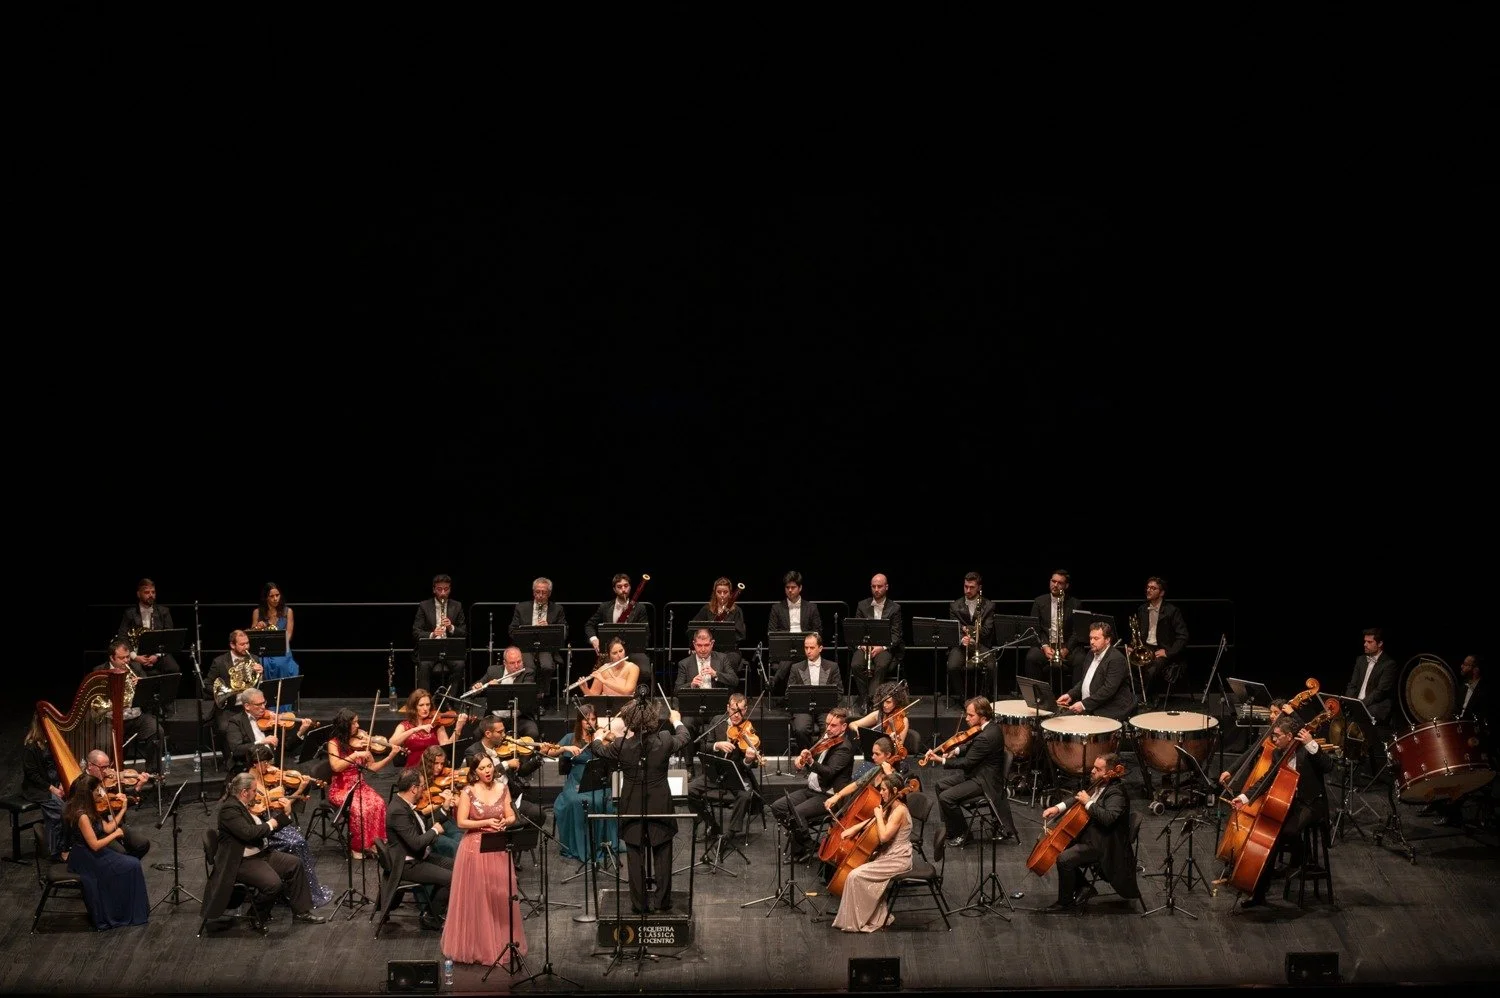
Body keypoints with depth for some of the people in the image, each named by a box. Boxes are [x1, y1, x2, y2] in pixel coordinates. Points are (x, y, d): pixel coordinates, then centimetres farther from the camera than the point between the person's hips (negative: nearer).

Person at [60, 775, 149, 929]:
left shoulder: (90, 810, 4)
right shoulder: (82, 815, -25)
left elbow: (107, 828, 9)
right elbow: (95, 845, -24)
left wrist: (123, 809, 9)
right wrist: (116, 834, -11)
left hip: (90, 857, 9)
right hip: (86, 860, -9)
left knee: (132, 863, -1)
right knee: (131, 866, -10)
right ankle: (133, 913, 3)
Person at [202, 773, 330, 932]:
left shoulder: (248, 806, 9)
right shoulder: (229, 809, -20)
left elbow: (263, 833, 15)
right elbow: (248, 833, -32)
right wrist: (269, 825, -16)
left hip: (261, 853, 10)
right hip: (241, 862, -10)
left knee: (294, 864, 6)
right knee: (273, 883, -28)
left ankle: (301, 911, 15)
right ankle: (258, 917, -2)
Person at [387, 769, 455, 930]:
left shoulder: (406, 804, 2)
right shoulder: (397, 811, -28)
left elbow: (424, 827, 14)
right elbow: (416, 843, -30)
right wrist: (435, 831, -12)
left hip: (422, 856, 10)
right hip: (408, 864, -10)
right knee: (451, 878, -17)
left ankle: (441, 910, 20)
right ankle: (431, 918, 2)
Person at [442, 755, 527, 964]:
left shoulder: (502, 788, 4)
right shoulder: (468, 792, -7)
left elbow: (512, 817, 6)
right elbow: (462, 822, -10)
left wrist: (504, 822, -16)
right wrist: (487, 823, -19)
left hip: (499, 849, 3)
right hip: (475, 849, -3)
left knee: (500, 897, 6)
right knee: (476, 898, 0)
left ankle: (502, 943, 17)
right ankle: (475, 946, 9)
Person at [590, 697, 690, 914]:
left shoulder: (622, 745, -16)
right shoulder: (664, 741, -14)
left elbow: (599, 751, 6)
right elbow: (683, 738, 10)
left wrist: (598, 738, 30)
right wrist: (676, 721, 32)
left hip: (633, 808, -1)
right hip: (660, 806, 1)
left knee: (636, 856, 9)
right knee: (662, 855, 12)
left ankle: (639, 902, 13)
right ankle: (662, 901, 17)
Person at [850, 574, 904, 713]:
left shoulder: (895, 608, 6)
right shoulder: (862, 606, 12)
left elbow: (896, 635, -1)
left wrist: (882, 647, -17)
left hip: (885, 646, -2)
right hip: (864, 644, 2)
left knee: (881, 665, -35)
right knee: (856, 665, -30)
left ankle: (872, 700, -30)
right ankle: (864, 700, -20)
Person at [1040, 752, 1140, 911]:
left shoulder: (1116, 793, -21)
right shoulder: (1101, 786, 7)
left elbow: (1108, 817, -36)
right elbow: (1080, 798, 20)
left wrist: (1088, 803, -26)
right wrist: (1058, 808, 5)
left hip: (1101, 844, -11)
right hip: (1089, 835, 11)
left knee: (1064, 859, -22)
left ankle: (1065, 902, -5)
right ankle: (1083, 887, 14)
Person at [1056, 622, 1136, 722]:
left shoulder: (1116, 660, -16)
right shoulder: (1092, 654, 14)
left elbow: (1109, 690, -23)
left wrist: (1084, 704, -24)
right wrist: (1070, 695, 7)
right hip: (1089, 710, 9)